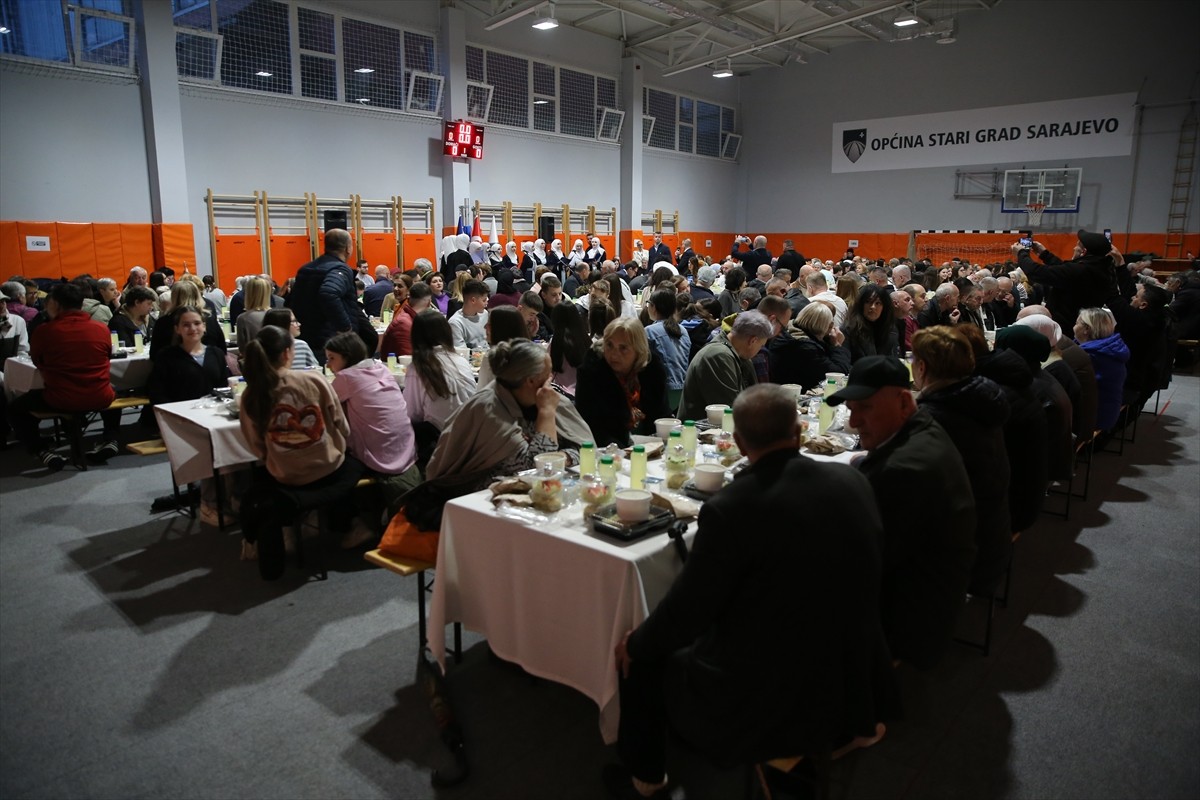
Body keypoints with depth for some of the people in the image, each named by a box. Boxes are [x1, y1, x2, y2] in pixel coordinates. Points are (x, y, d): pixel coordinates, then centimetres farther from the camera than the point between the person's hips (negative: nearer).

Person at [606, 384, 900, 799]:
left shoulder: (730, 508, -26)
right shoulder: (853, 482, -8)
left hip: (766, 704, -6)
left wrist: (635, 643, 5)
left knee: (639, 659, 19)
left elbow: (685, 612, -16)